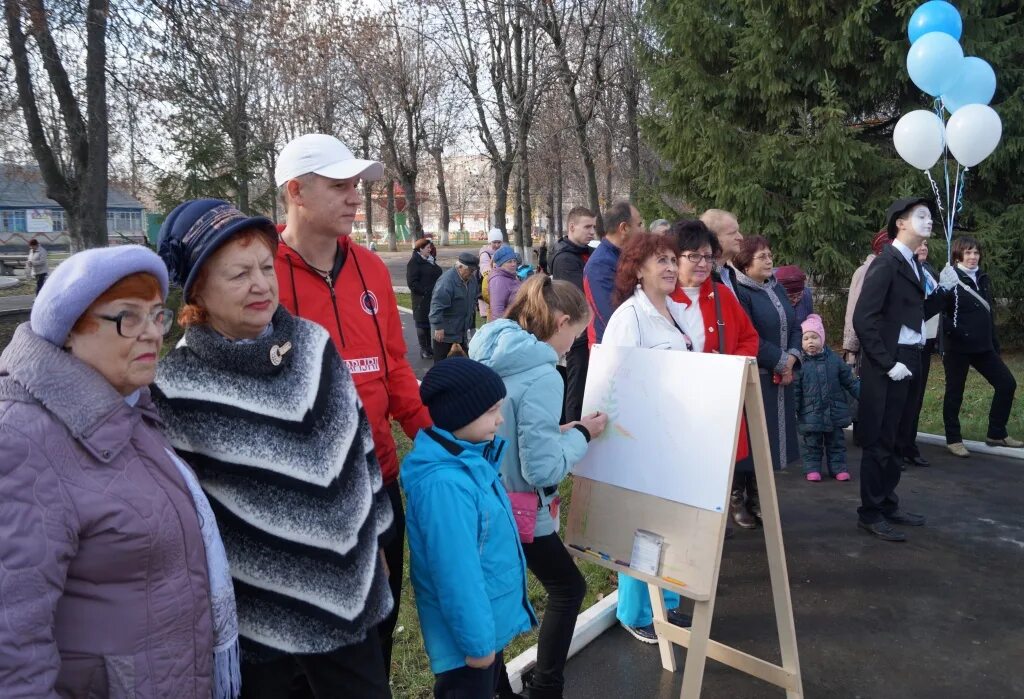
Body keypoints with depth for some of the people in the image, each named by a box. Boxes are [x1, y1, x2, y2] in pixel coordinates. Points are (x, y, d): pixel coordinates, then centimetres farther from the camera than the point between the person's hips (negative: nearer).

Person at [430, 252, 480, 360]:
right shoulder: (447, 281, -25)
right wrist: (438, 327, -28)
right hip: (445, 332, -8)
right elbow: (437, 305, -28)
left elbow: (474, 296, 21)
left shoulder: (471, 278, 1)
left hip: (463, 330, 8)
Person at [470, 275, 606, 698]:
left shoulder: (486, 351, 2)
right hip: (516, 509, -7)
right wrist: (580, 435, -7)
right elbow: (542, 469, -21)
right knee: (568, 587, 15)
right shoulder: (542, 376, -23)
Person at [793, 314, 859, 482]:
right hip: (810, 414, -2)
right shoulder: (800, 364, -7)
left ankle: (838, 467, 23)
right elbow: (795, 390, -4)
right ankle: (812, 468, 17)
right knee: (811, 443, 6)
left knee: (836, 442, 12)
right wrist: (794, 410, -6)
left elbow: (850, 381, 8)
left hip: (834, 411, 2)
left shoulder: (834, 360, 0)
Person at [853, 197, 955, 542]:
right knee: (879, 441, -1)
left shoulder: (912, 265, 14)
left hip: (908, 363, 9)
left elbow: (916, 314, 15)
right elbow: (863, 319, -20)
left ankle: (887, 504, 28)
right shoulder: (886, 263, -13)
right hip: (888, 367, -9)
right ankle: (870, 514, 10)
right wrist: (888, 363, -20)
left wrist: (942, 290, 3)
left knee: (893, 438, 16)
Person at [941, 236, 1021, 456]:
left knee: (1007, 383, 6)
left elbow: (989, 314, 17)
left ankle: (996, 434, 18)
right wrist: (955, 331, -23)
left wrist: (995, 344, 16)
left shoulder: (983, 279, 12)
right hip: (957, 347, -7)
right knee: (955, 393, 3)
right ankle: (953, 439, 15)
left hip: (983, 346, 7)